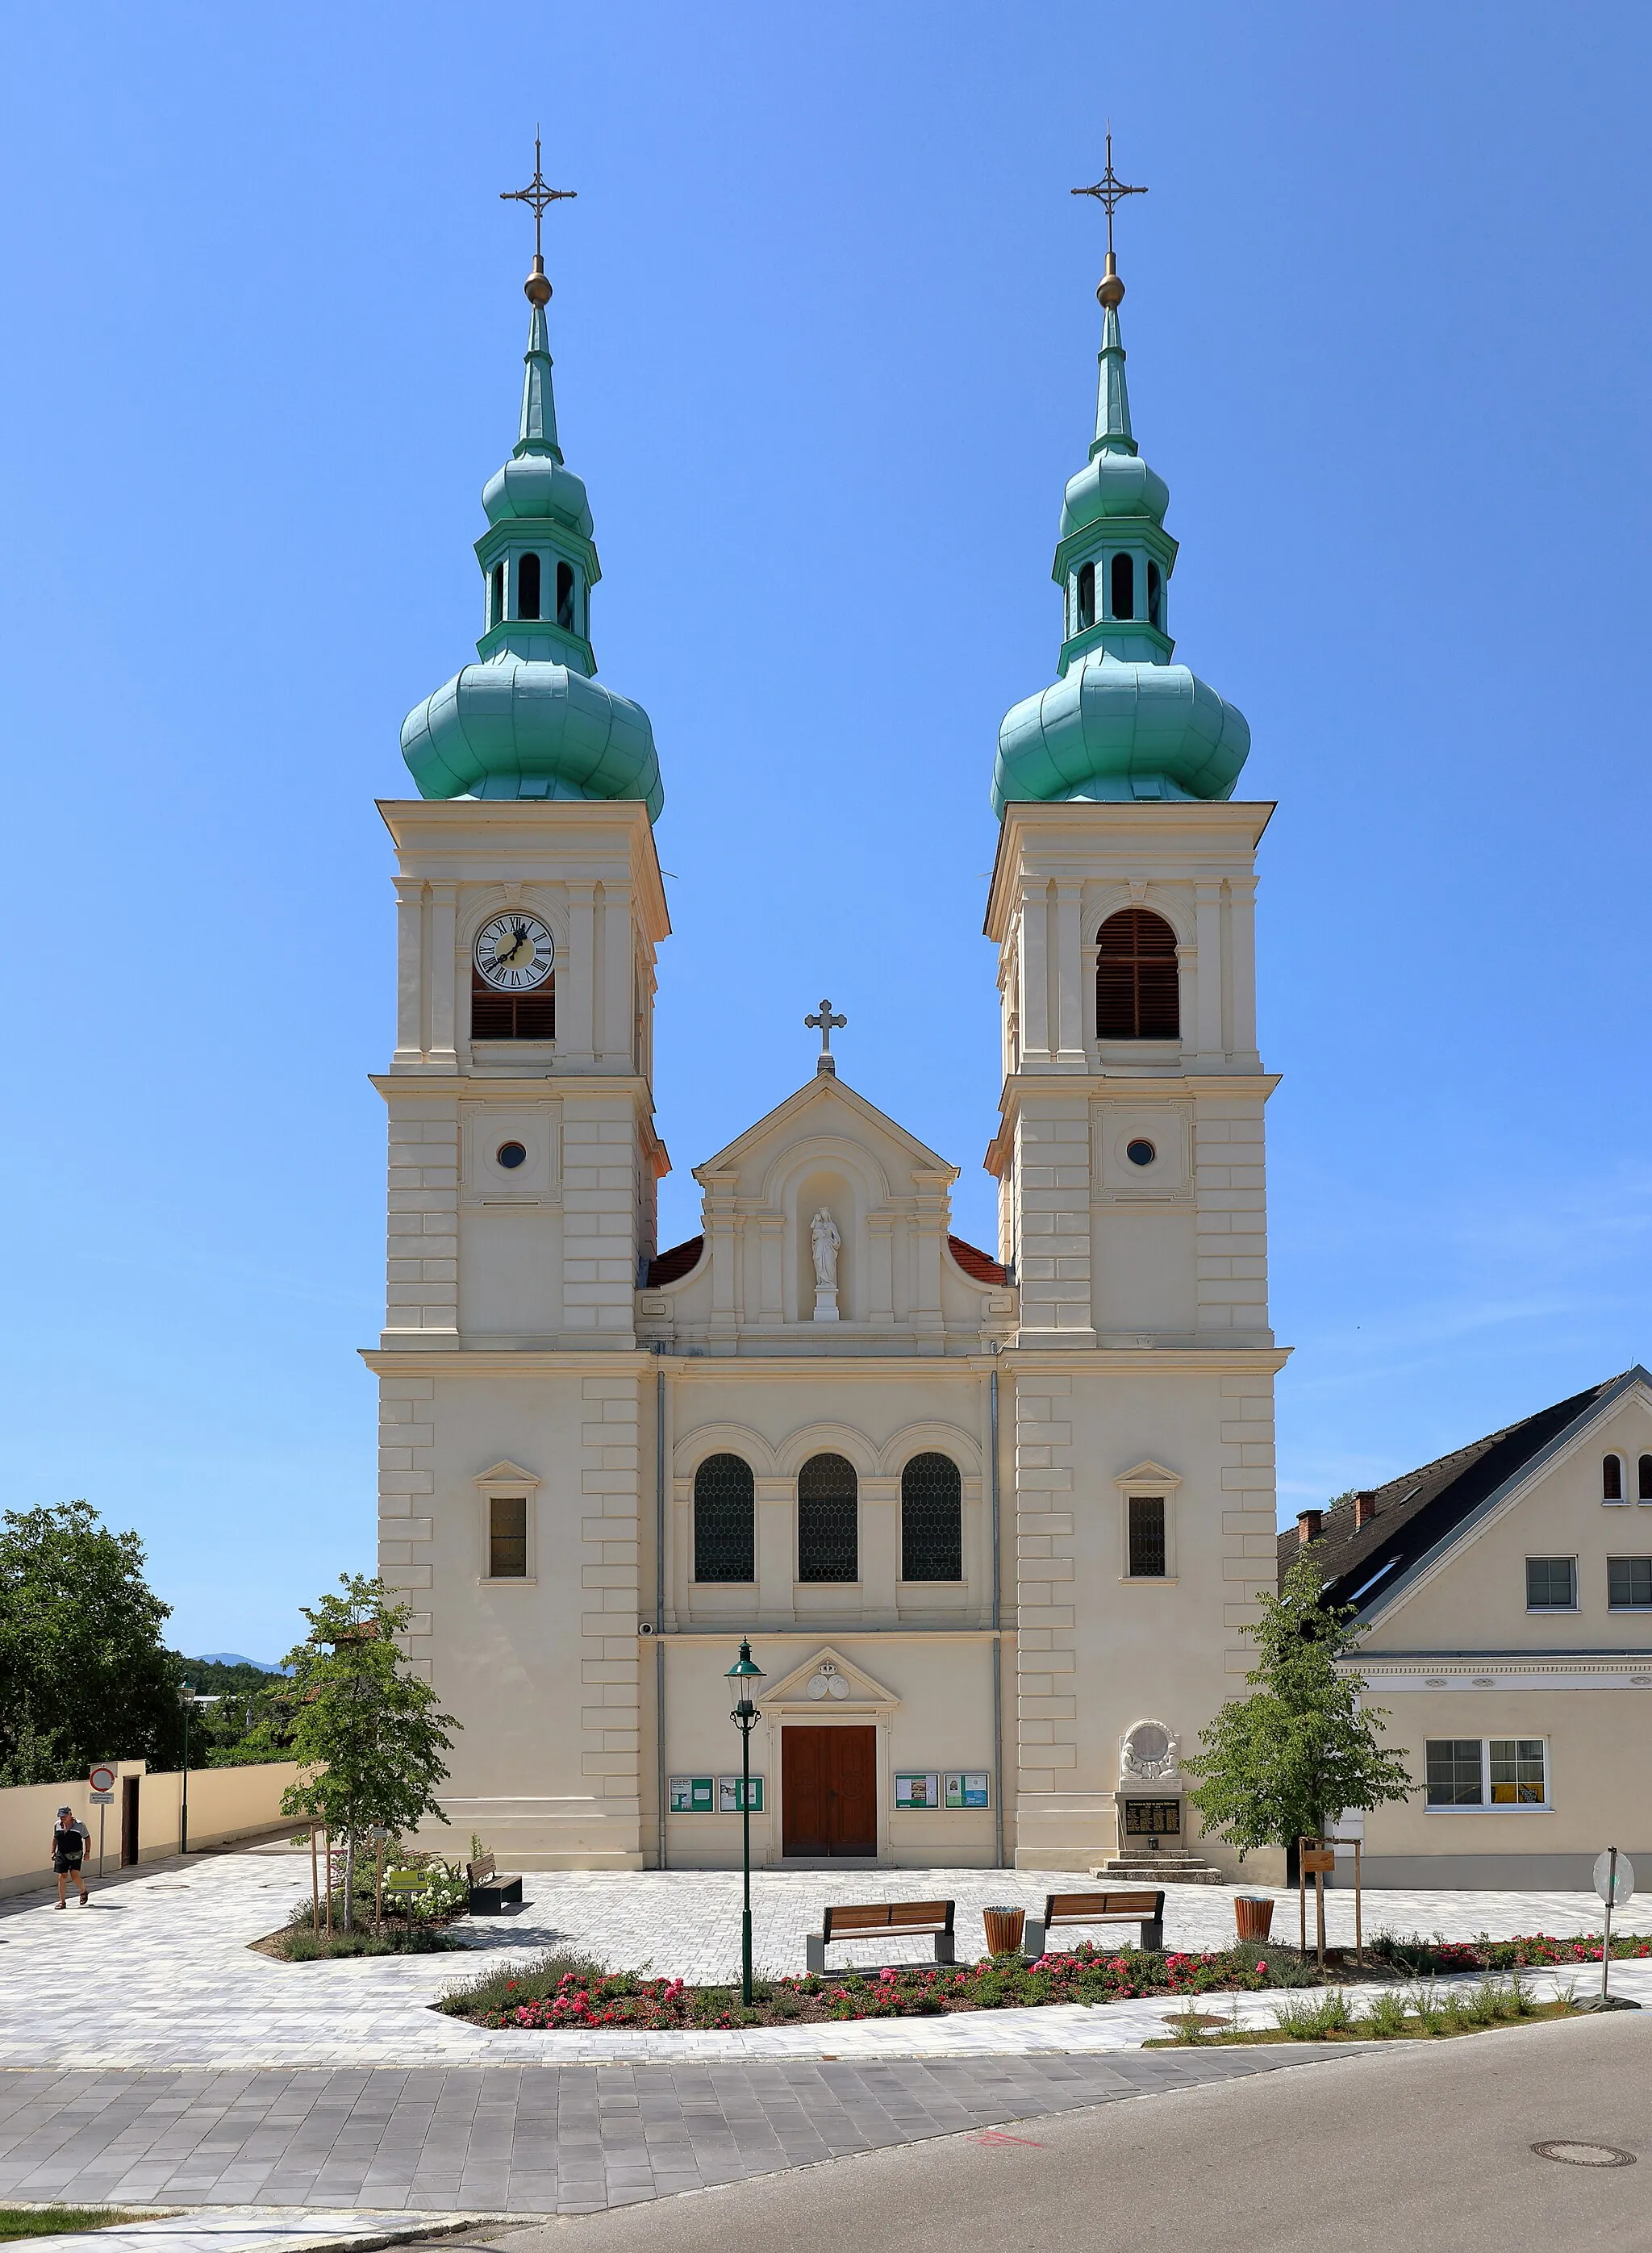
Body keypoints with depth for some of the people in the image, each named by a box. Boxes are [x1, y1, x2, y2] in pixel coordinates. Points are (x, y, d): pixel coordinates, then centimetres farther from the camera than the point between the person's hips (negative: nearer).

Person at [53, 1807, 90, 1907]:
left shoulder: (79, 1825, -6)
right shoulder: (57, 1825, 6)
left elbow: (87, 1838, 2)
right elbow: (55, 1838, 20)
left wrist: (87, 1852, -3)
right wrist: (53, 1852, 15)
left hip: (75, 1855, -4)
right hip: (61, 1854, 4)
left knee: (75, 1875, -13)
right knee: (62, 1877, -3)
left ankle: (84, 1892, 16)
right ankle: (62, 1901, 4)